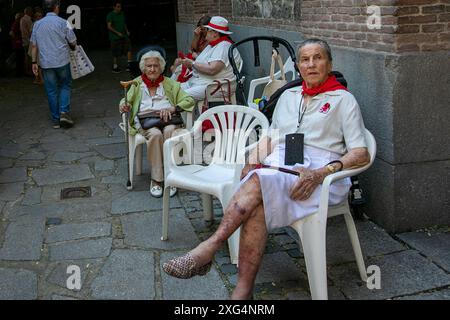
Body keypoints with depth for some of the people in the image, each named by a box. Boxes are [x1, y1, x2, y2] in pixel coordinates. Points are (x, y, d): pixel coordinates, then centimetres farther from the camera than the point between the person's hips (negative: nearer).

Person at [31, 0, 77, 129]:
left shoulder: (37, 24, 4)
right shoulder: (62, 23, -7)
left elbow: (34, 45, 5)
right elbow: (73, 42, -3)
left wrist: (34, 62, 9)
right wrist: (72, 46, 19)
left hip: (46, 63, 3)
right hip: (62, 61, -3)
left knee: (51, 91, 9)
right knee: (65, 86, 14)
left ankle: (56, 120, 14)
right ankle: (64, 112, -4)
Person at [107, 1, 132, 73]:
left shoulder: (122, 14, 12)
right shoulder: (110, 15, -8)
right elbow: (109, 26, -15)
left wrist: (127, 31, 7)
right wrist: (118, 33, -22)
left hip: (124, 36, 6)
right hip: (115, 37, -6)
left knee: (129, 48, -9)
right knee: (116, 54, 2)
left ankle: (129, 66, -6)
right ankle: (115, 67, 18)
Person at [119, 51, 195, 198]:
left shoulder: (170, 84, 18)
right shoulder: (137, 84, 21)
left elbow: (189, 100, 8)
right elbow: (126, 101, 12)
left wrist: (173, 108, -10)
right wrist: (124, 106, -14)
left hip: (167, 121, 0)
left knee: (169, 131, -35)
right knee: (155, 134, -34)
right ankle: (156, 179, -30)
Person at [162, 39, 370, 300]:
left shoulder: (343, 100, 9)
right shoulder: (289, 96, 25)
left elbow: (361, 155, 0)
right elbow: (270, 138, 26)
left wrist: (321, 173, -17)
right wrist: (253, 162, 4)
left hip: (319, 175, -4)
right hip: (278, 167, 4)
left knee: (259, 181, -33)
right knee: (257, 207, -31)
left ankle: (209, 248, -31)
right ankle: (243, 291, -32)